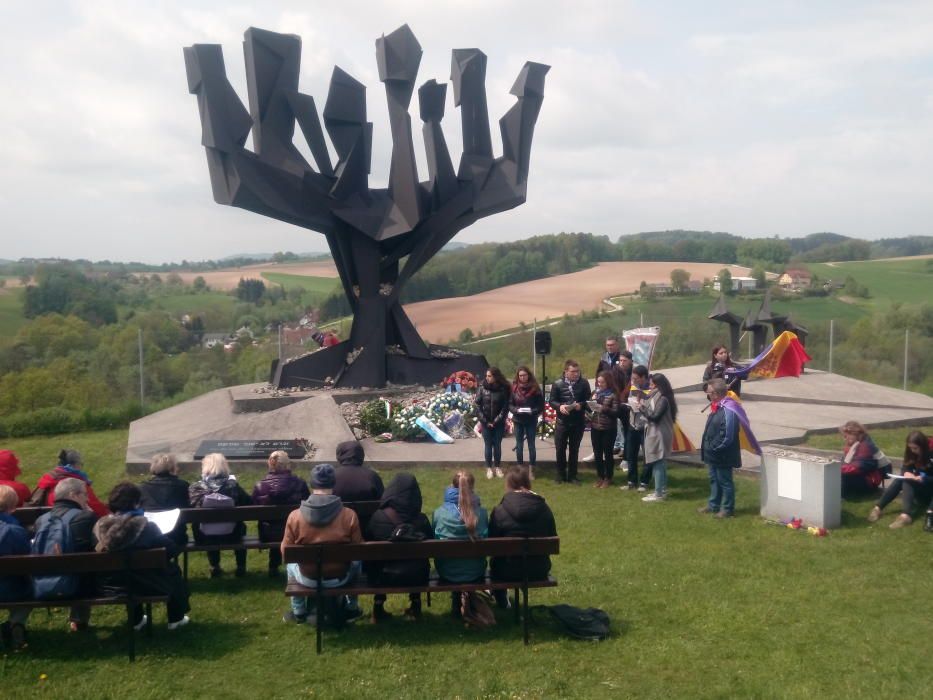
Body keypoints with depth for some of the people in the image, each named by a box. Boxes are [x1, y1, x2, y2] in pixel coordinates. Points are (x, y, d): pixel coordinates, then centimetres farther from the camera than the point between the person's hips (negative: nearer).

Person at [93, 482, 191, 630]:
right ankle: (176, 618, 36)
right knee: (173, 570, 25)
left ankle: (136, 620, 47)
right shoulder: (144, 526, -22)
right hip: (144, 585, -4)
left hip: (107, 585, 5)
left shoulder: (99, 525, -10)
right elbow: (171, 549, -13)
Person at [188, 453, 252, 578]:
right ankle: (241, 568, 39)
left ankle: (215, 568, 41)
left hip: (204, 537, 0)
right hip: (231, 536, 0)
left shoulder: (195, 488, -18)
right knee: (240, 525, 34)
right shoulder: (233, 486, -16)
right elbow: (249, 504, -3)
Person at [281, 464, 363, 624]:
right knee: (356, 562, 33)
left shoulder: (294, 516, -16)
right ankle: (349, 609, 42)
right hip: (339, 578, 0)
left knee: (291, 564, 35)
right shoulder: (349, 515, -17)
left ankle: (299, 613, 44)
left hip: (307, 579, 1)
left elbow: (285, 551, -4)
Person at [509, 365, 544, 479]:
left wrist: (533, 411, -21)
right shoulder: (514, 387, -2)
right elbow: (510, 404, 2)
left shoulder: (535, 388, -7)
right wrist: (516, 410, -17)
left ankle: (531, 470, 10)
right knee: (519, 445, 8)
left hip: (531, 421, -2)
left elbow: (541, 405, -5)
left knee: (531, 445, 3)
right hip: (518, 420, 2)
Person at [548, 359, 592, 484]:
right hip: (562, 422, -1)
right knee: (560, 449, 5)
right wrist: (559, 406, -21)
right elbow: (551, 401, -1)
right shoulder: (557, 384, -5)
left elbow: (589, 399, 2)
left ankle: (572, 475, 21)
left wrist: (581, 405, -18)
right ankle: (561, 474, 21)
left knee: (574, 449, 10)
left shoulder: (584, 383, -2)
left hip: (578, 422, 1)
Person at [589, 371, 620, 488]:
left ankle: (608, 478, 17)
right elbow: (591, 407, 15)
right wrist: (591, 402, -6)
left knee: (607, 453, 5)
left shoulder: (613, 395, -8)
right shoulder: (596, 393, 9)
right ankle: (600, 477, 23)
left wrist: (604, 408, -22)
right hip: (595, 427, 5)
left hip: (608, 429, -5)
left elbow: (616, 412, -11)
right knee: (597, 453, 11)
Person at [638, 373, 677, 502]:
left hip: (659, 435, -10)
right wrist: (644, 407, -2)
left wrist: (642, 408, -14)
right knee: (660, 464, 15)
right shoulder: (656, 396, 11)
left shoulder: (663, 399, -18)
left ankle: (659, 494, 0)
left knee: (657, 464, -5)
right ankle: (662, 490, 24)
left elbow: (655, 416, -22)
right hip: (655, 434, 10)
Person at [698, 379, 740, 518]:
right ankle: (713, 505, 34)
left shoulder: (728, 410, -25)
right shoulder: (716, 407, 7)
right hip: (713, 454, 10)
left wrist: (713, 447, -17)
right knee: (714, 480, 21)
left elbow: (727, 436, -26)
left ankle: (727, 509, 16)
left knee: (725, 482, 4)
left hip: (722, 456, -10)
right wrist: (708, 448, 12)